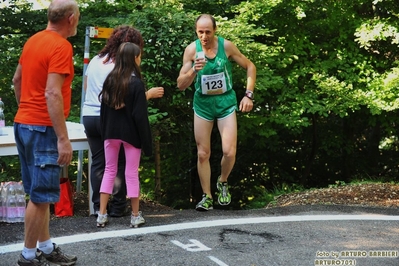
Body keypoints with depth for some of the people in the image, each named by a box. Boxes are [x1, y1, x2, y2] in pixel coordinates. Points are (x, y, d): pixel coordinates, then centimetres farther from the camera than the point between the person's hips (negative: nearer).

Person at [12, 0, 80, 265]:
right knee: (41, 196, -1)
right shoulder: (61, 46, -16)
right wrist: (63, 138, -24)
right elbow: (52, 94, -24)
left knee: (39, 193, 14)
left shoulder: (33, 40, 11)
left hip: (23, 124, 9)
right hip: (43, 129, -9)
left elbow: (17, 80, 21)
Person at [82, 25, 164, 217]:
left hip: (89, 116, 6)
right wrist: (149, 94, 0)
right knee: (119, 162, 6)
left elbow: (86, 86, 21)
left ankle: (98, 206, 8)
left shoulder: (95, 61, 10)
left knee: (98, 162, 10)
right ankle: (117, 206, 7)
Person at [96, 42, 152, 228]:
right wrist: (146, 140, -9)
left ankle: (102, 215, 9)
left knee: (109, 170, 11)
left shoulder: (110, 79, 2)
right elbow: (140, 115, -15)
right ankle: (135, 216, 12)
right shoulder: (136, 83, -14)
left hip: (111, 131, 5)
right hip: (130, 132, -4)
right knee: (132, 173, 3)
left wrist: (104, 132, 14)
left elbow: (104, 108, 6)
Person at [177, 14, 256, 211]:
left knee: (229, 152, -9)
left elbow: (250, 67, 0)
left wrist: (248, 95, -8)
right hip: (202, 104, 1)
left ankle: (222, 183, 21)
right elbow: (181, 85, -11)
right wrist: (194, 70, -30)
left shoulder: (226, 46, -13)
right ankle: (207, 197, 17)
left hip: (226, 102, -1)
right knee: (203, 154, 4)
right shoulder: (191, 49, -12)